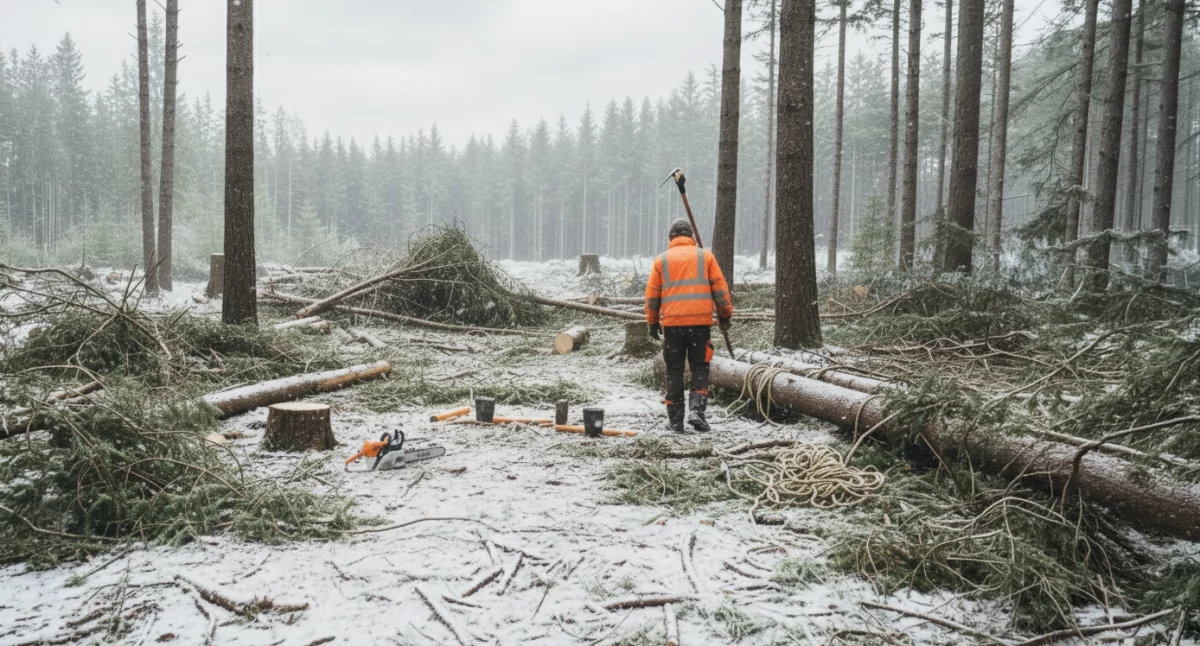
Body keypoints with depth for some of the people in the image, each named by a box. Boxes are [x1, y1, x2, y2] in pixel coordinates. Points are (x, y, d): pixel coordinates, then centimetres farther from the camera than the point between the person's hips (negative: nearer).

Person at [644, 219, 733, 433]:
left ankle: (676, 420, 10)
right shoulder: (705, 256, 8)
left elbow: (652, 295, 8)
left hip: (672, 323, 1)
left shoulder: (661, 260, 9)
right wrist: (725, 315, 14)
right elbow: (720, 288, 5)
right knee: (700, 368, 8)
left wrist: (653, 322, 16)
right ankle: (696, 410, -10)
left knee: (674, 371, 8)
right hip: (701, 321, 0)